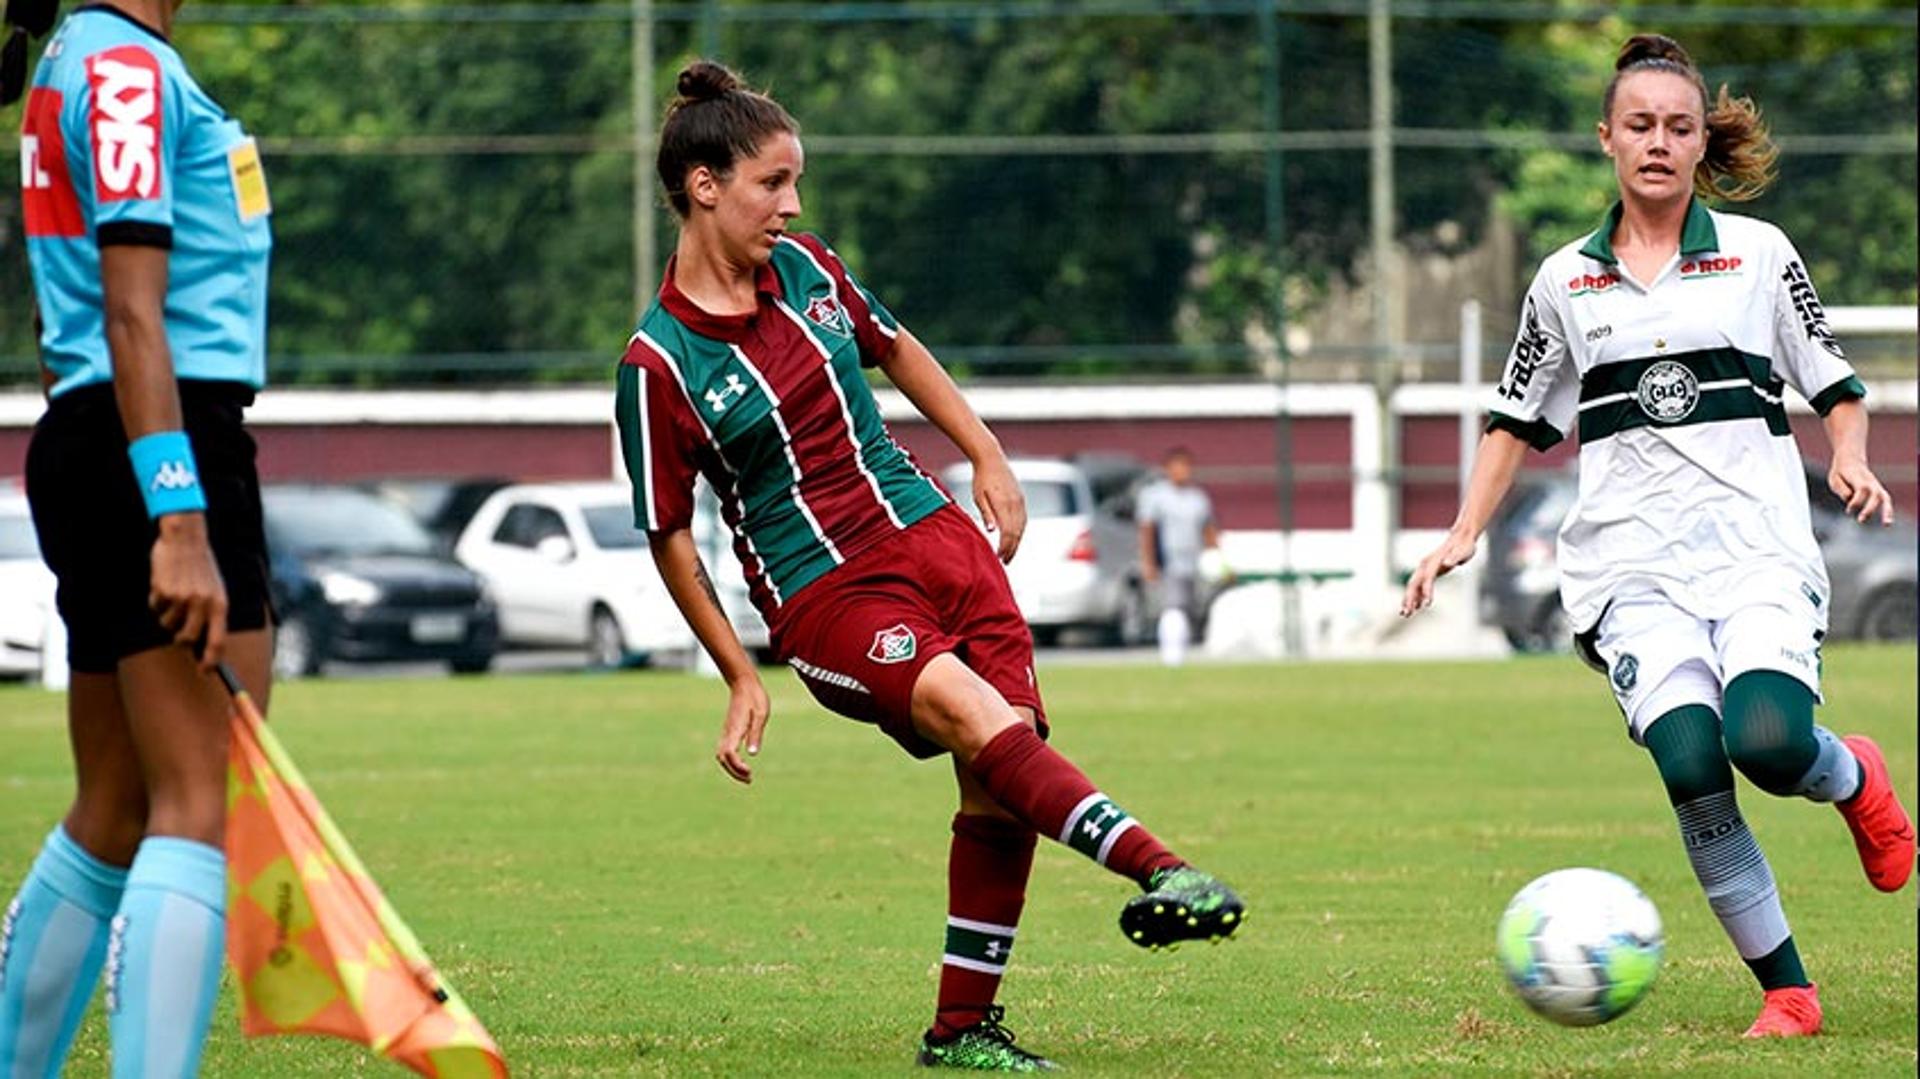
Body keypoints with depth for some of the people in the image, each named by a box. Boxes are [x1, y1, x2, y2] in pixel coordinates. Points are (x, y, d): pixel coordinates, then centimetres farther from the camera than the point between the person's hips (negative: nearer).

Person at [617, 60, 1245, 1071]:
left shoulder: (803, 267, 4)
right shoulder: (659, 365, -12)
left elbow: (893, 348, 23)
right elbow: (670, 535, -5)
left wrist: (988, 457, 22)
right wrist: (741, 679, -4)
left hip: (932, 534, 6)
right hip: (825, 594, -6)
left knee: (1000, 788, -4)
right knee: (982, 719, -30)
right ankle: (1158, 870, -44)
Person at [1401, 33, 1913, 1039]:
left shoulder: (1759, 255, 9)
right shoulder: (1565, 282, 13)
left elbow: (1835, 387, 14)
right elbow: (1518, 422, 21)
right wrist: (1462, 536, 10)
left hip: (1758, 543, -1)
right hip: (1633, 564, 1)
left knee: (1767, 740, -27)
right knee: (1688, 766, -21)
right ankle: (1786, 990, -10)